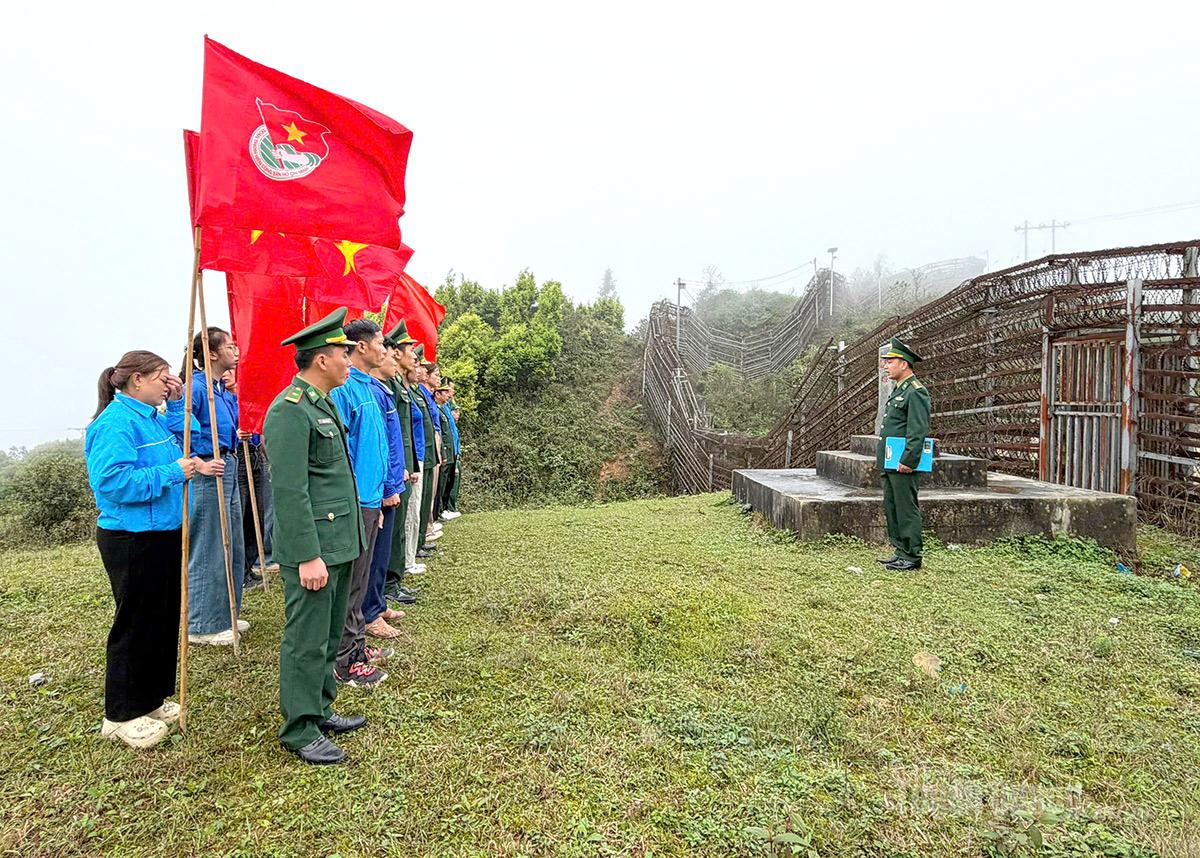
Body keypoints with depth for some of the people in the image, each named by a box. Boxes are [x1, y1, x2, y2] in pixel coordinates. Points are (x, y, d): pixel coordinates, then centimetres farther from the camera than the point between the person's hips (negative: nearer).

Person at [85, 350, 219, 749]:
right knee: (136, 625, 2)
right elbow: (112, 480, -27)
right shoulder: (116, 423, -19)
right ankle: (122, 716, 17)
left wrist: (178, 403, 8)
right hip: (132, 541, -10)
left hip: (164, 535, 10)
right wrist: (173, 472, -25)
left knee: (164, 619, 17)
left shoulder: (151, 418, 9)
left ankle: (151, 699, 32)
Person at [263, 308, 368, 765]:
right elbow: (289, 492, -21)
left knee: (329, 636, 18)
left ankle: (320, 710, 32)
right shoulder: (290, 411, -17)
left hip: (339, 544, 10)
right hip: (313, 548, -10)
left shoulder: (323, 404, 14)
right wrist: (308, 556, -22)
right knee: (307, 640, 2)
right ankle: (299, 730, 16)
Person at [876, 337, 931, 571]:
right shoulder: (898, 390, 18)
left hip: (903, 466, -10)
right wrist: (882, 459, 21)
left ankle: (912, 557, 6)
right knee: (891, 509, 15)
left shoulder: (916, 392, -13)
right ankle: (901, 552, 24)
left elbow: (918, 431, -21)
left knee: (907, 510, -3)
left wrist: (907, 461, -24)